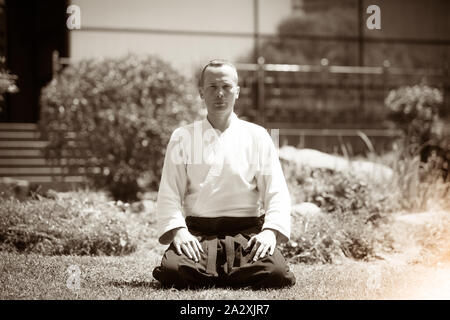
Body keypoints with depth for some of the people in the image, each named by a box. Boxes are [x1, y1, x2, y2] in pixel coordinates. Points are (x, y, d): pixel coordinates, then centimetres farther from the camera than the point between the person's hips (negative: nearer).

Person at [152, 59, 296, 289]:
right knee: (172, 270, -32)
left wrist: (270, 231, -13)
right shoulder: (182, 138, 10)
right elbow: (169, 194, 4)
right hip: (197, 232, 0)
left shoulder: (258, 137, 11)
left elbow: (277, 192, 5)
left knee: (275, 273, -29)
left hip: (247, 232, 1)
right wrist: (178, 230, -15)